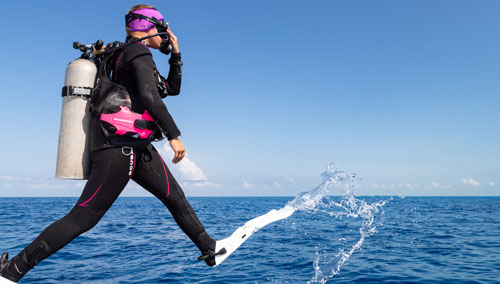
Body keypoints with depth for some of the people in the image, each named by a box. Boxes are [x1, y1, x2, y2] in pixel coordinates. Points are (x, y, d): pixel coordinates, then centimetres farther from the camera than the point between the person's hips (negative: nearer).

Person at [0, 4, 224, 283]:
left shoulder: (130, 56, 23)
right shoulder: (139, 51, -6)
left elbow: (172, 88, 30)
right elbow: (149, 96, -23)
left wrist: (176, 54, 23)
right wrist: (174, 135, -24)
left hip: (137, 148, 11)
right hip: (120, 147, -10)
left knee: (176, 198, 14)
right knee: (82, 218, -8)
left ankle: (210, 250, 26)